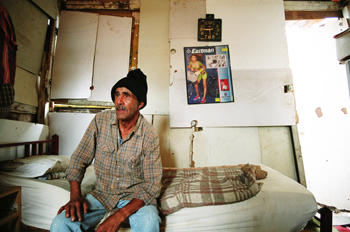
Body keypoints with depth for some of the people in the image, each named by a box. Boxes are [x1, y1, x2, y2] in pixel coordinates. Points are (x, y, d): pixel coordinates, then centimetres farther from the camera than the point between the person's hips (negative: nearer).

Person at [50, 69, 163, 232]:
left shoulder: (150, 136, -18)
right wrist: (75, 196, -15)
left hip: (134, 195, -2)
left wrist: (120, 216, -28)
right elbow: (78, 160, 0)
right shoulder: (100, 121, -9)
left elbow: (152, 185, -17)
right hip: (101, 193, 3)